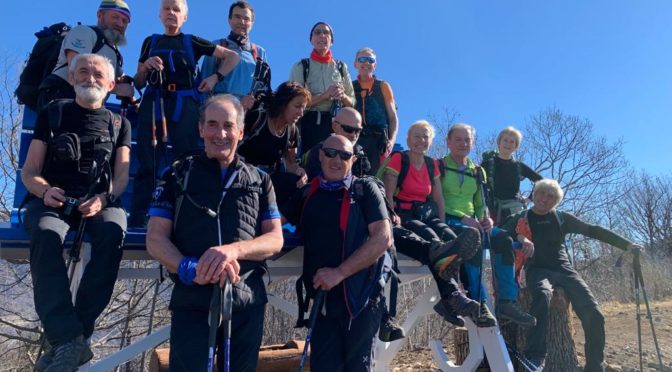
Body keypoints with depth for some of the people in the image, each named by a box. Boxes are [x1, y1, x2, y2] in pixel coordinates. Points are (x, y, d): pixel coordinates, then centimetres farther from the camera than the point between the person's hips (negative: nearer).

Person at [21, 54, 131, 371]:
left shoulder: (119, 124, 19)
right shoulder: (52, 113, 17)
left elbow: (122, 175, 7)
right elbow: (29, 171, 10)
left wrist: (103, 198, -16)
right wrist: (44, 191, -14)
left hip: (99, 202, 0)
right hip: (52, 201, 0)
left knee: (113, 233, -35)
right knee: (46, 235, -36)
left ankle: (65, 340, -30)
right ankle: (69, 341, -39)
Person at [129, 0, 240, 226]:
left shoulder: (192, 42, 12)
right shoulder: (150, 42, 18)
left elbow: (232, 56, 13)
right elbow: (139, 84, 17)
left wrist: (215, 77, 2)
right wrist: (145, 66, -2)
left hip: (184, 106, -1)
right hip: (153, 104, 2)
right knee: (148, 164, -4)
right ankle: (137, 220, -4)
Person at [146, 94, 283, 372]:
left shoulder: (259, 180, 11)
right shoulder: (177, 175, 7)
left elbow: (275, 238, 2)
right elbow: (155, 239, 0)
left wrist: (234, 249, -19)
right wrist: (189, 268, -21)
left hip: (247, 302, 2)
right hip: (191, 301, -2)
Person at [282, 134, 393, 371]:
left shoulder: (365, 189, 0)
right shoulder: (307, 194, 12)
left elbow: (383, 238, -11)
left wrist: (339, 272, -17)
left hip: (360, 296, -3)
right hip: (320, 297, 3)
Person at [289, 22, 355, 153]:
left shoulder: (341, 67, 15)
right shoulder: (300, 67, 6)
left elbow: (352, 102, 15)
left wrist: (343, 96, -8)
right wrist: (325, 95, -14)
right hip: (309, 124, -2)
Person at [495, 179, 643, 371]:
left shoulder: (562, 218, 15)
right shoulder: (521, 219, 7)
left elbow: (593, 230, 17)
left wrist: (627, 244, 12)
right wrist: (520, 237, -28)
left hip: (564, 269, 4)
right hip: (538, 270, -4)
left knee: (593, 315, -13)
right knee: (543, 295, -38)